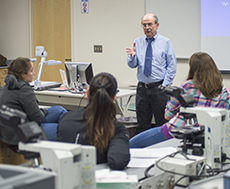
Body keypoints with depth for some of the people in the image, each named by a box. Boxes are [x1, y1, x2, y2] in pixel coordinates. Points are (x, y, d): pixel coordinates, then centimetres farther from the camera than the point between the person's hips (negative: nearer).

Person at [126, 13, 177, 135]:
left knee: (163, 125, 2)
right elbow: (132, 65, 5)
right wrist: (132, 56, -17)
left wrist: (165, 85, -10)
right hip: (142, 87, 3)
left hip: (159, 87, -3)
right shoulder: (138, 42, 8)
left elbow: (172, 66, -1)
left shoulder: (165, 42, 0)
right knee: (142, 125, 8)